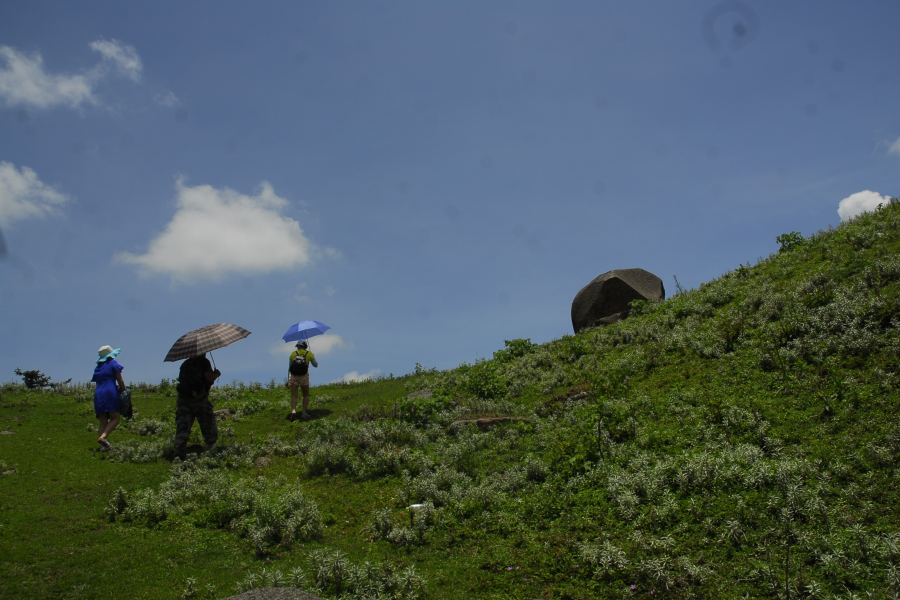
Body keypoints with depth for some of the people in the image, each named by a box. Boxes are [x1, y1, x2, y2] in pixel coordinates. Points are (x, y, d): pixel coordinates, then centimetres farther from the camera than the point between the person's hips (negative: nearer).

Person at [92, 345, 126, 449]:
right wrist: (122, 389, 16)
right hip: (110, 393, -6)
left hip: (98, 395, 6)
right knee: (115, 419, -4)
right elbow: (120, 380, 0)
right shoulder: (113, 363, 5)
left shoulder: (97, 367, 22)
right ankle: (103, 437, -26)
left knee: (103, 422, 4)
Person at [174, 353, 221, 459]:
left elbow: (181, 380, 23)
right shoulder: (203, 361, 4)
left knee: (182, 424, 2)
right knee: (208, 423, 9)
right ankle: (211, 446, 10)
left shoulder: (185, 363, 23)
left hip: (183, 397, 5)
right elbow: (210, 378, -8)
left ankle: (179, 452, -6)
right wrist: (217, 374, 12)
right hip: (198, 396, -5)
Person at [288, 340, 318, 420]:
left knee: (294, 396, -4)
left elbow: (289, 368, 10)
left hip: (293, 376, 0)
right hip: (304, 376, 0)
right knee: (306, 395, 16)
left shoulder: (293, 353, 11)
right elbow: (316, 365, 18)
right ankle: (304, 412, 4)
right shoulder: (309, 354, 8)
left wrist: (288, 379, 15)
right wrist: (313, 357, 35)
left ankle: (293, 411, -27)